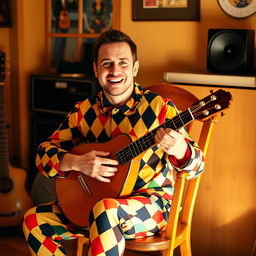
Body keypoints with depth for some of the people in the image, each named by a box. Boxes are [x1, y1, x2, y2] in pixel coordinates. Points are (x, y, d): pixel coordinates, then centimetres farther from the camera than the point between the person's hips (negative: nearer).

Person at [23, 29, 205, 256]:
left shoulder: (159, 107, -9)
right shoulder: (85, 111, 3)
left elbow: (196, 165, -10)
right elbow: (45, 152, 2)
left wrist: (178, 149, -34)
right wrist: (76, 162, -19)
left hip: (152, 202, -4)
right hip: (94, 202, 5)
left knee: (105, 210, -36)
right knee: (34, 221, -13)